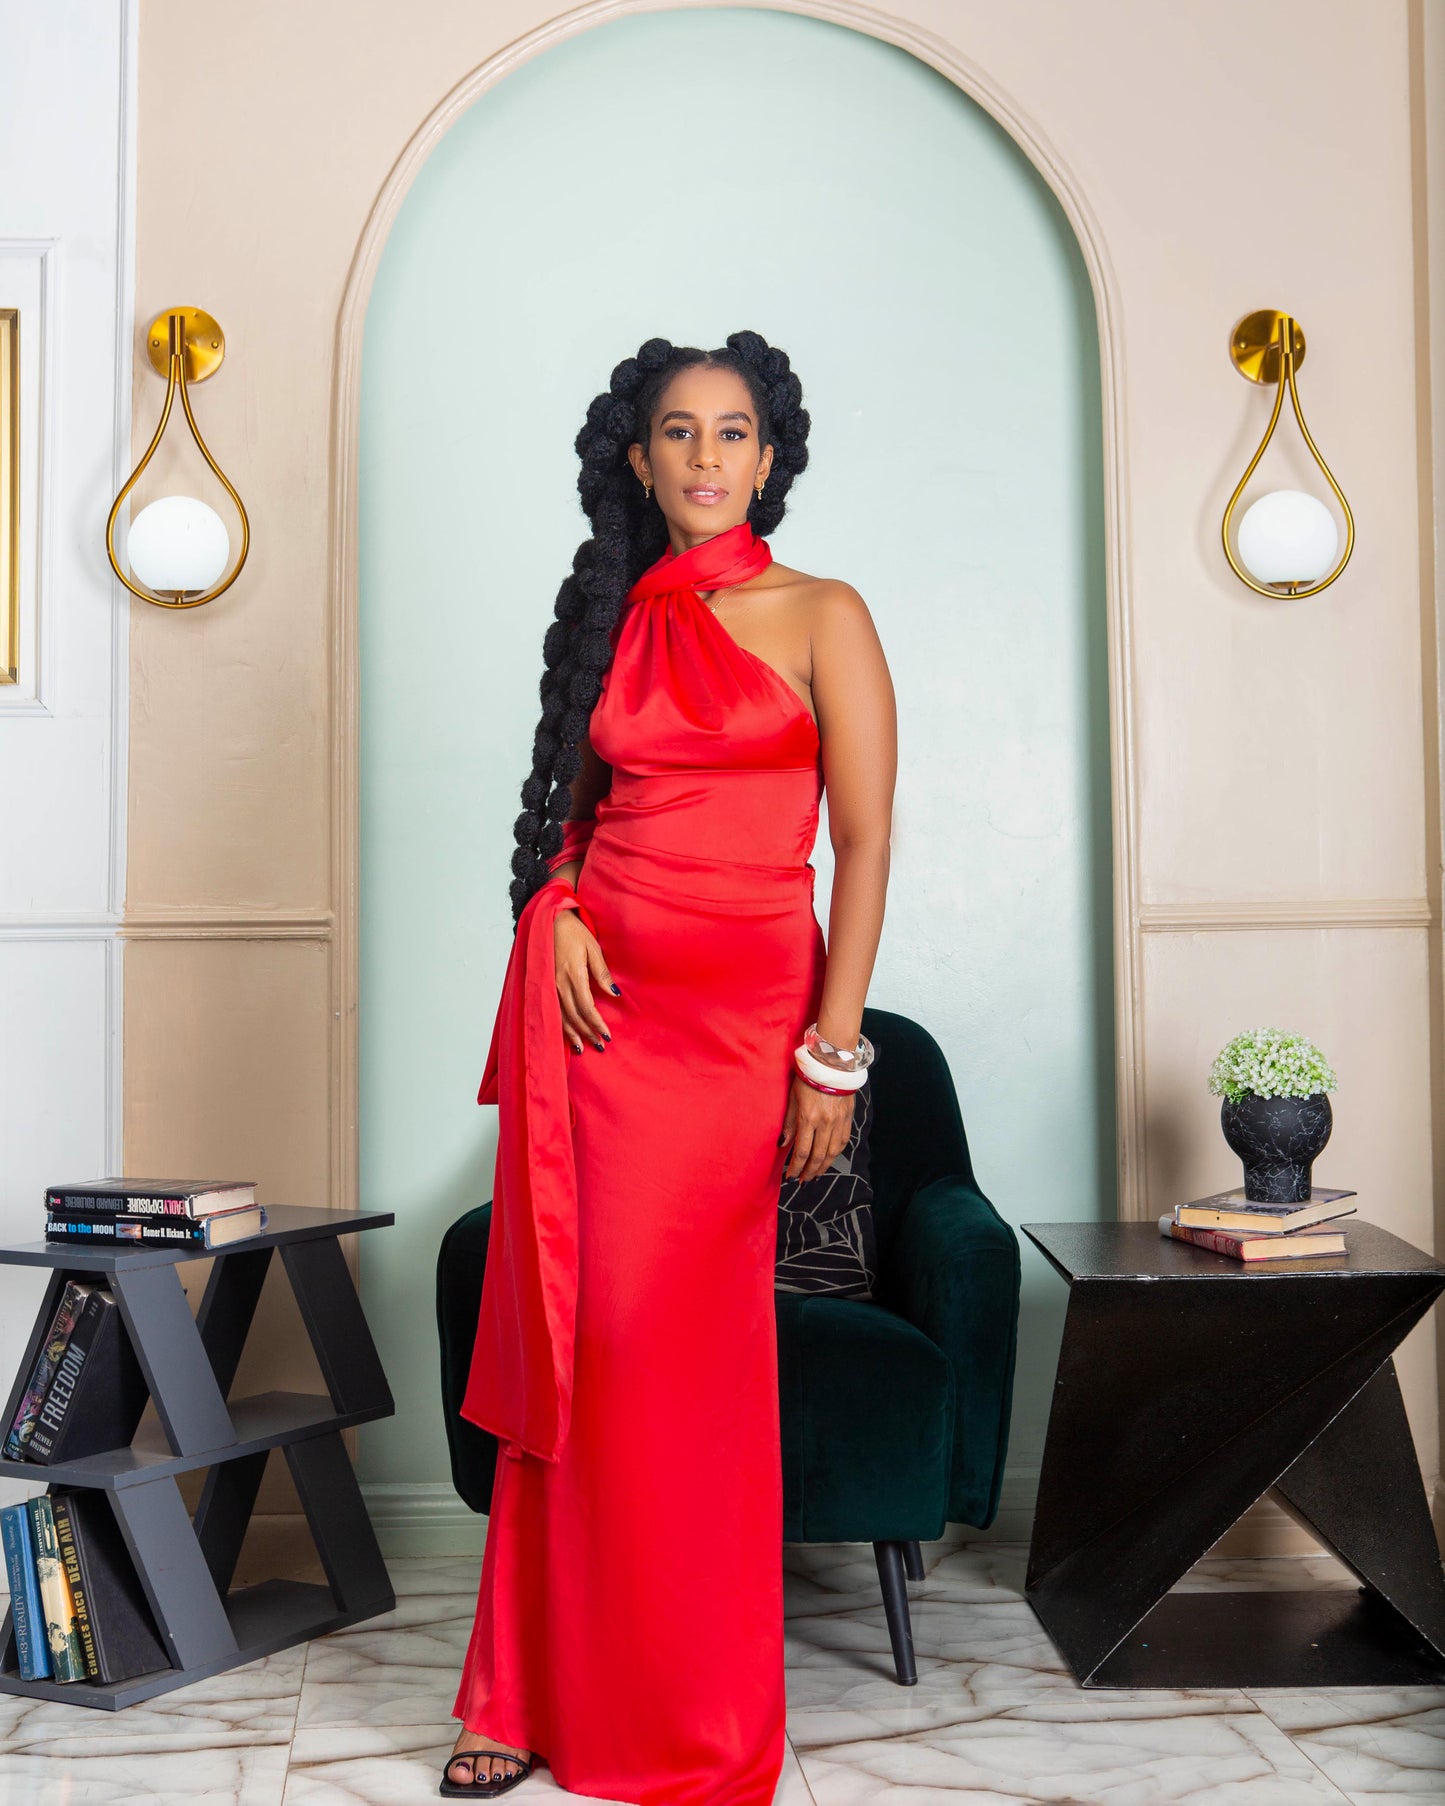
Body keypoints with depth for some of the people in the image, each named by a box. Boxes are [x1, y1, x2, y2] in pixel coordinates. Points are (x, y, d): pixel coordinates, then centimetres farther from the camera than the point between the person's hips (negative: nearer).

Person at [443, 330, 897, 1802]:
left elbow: (865, 841, -4)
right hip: (594, 997, 4)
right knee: (568, 1336, 3)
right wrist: (555, 911, -1)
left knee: (680, 1345, -1)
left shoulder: (820, 618, 2)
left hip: (740, 1010, -3)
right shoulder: (615, 619, 13)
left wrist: (835, 1051, -11)